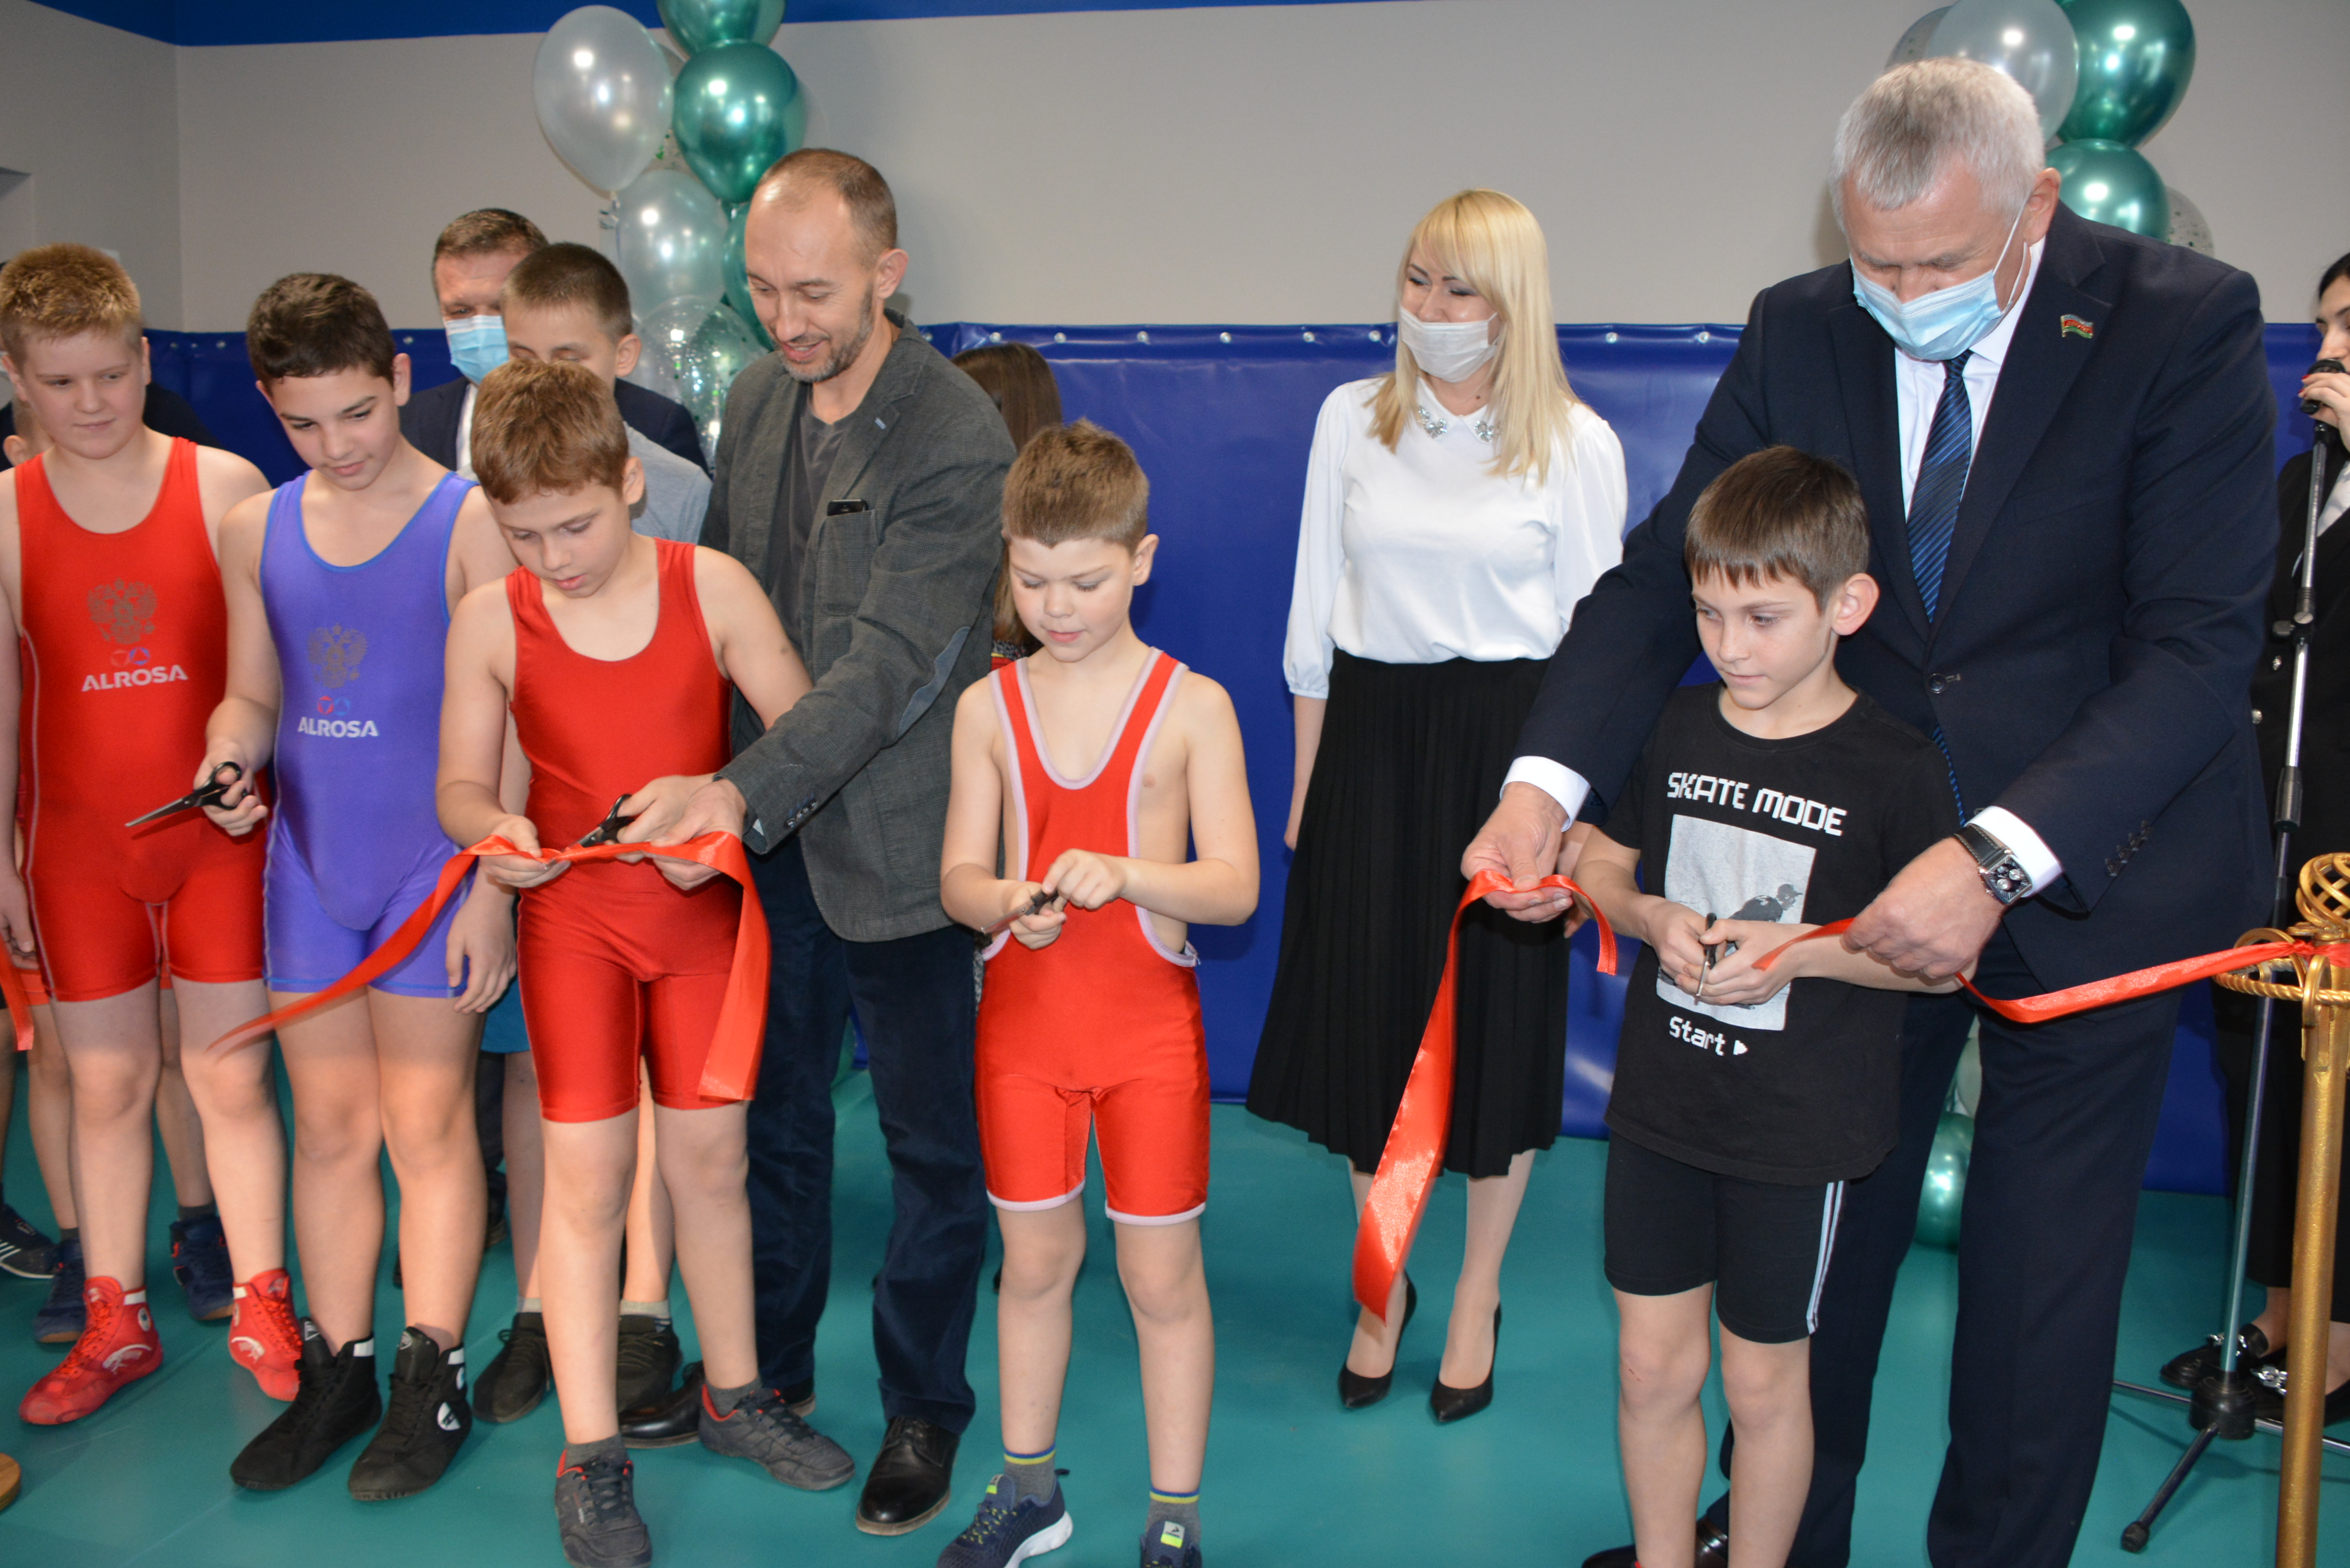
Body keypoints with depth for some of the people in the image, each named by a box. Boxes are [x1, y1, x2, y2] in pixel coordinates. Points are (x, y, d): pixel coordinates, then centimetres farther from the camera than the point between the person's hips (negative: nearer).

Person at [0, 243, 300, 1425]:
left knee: (233, 1078, 5)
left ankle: (262, 1314, 22)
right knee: (105, 1081, 10)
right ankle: (116, 1324, 27)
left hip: (219, 831, -1)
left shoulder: (226, 487, -3)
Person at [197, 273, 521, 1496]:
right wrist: (228, 765, -7)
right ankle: (339, 1371, 24)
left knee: (426, 1121, 3)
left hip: (435, 861, -5)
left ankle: (431, 1381, 15)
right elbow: (251, 696, 16)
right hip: (309, 859, 5)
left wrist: (492, 884, -12)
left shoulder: (471, 522, -8)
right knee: (329, 1123, 11)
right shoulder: (255, 530, 8)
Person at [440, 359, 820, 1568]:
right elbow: (460, 784, -1)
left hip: (703, 908, 1)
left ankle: (732, 1396, 30)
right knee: (585, 1170, -1)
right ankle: (590, 1456, 12)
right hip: (572, 914, -1)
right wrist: (491, 828, -23)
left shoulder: (713, 585, -7)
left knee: (711, 1154, 10)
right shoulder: (490, 619, -5)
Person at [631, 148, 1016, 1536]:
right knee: (772, 1111, 20)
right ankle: (768, 1367, 40)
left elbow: (890, 666, -24)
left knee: (933, 1141, 9)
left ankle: (926, 1410, 28)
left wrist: (746, 792, -32)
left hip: (895, 839, -6)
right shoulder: (756, 399, 5)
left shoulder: (958, 440, -18)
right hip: (760, 827, 7)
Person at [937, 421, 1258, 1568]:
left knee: (1161, 1276, 7)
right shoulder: (988, 706, 1)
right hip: (1022, 1018, 3)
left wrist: (1123, 872, -28)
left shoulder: (1191, 706, -7)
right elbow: (957, 877, 0)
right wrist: (1005, 901, -22)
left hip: (1149, 1023, -2)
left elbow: (1234, 888, -11)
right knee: (1034, 1263, 16)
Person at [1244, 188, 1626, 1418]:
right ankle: (1382, 1286, 31)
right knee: (1366, 1008, 8)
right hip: (1370, 732, 2)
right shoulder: (1352, 418, 4)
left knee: (1496, 1015, 8)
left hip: (1506, 736, -2)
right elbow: (1315, 606, 7)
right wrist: (1305, 779, 6)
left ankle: (1477, 1297, 30)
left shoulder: (1577, 443, -3)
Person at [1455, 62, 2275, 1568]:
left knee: (2044, 1261, 10)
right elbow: (1668, 569, -7)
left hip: (2088, 857, -2)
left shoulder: (2186, 325, -16)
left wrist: (1999, 858, -33)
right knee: (1823, 1227, 14)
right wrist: (1546, 779, -24)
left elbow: (2202, 645, -21)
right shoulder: (1801, 330, -6)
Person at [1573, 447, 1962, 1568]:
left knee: (1762, 1381, 12)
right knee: (1651, 1368, 13)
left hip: (1799, 1134, -3)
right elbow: (1598, 865, 10)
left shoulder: (1894, 768, -12)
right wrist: (1651, 917, -11)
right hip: (1659, 1108, 4)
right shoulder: (1674, 730, 0)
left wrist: (1803, 952, -21)